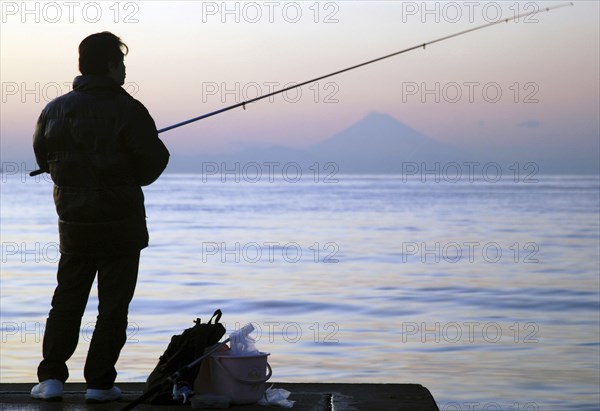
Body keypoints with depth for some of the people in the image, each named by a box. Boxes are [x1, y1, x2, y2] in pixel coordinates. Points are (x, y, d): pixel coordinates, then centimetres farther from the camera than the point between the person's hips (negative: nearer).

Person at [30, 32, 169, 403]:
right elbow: (150, 166, -12)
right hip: (121, 223, -4)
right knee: (114, 304, 4)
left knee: (67, 300, 14)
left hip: (73, 221, 4)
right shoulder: (128, 111, -12)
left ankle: (51, 378, 11)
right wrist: (161, 152, 10)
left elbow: (43, 159, 14)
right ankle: (99, 382, 6)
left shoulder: (56, 109, 3)